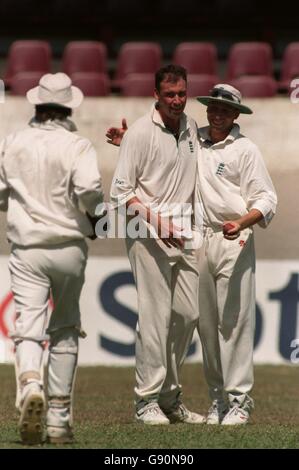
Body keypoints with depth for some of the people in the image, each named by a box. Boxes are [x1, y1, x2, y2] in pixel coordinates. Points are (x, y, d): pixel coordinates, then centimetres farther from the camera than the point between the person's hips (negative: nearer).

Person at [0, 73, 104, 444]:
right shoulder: (76, 146, -6)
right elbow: (88, 190, -21)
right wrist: (95, 211, 0)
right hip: (69, 246, -1)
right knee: (65, 331, 14)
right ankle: (59, 420, 16)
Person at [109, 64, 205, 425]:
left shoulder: (190, 128, 11)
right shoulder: (140, 132, -9)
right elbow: (121, 191, -12)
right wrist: (156, 221, -21)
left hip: (183, 234, 7)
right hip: (148, 234, -7)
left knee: (188, 313, 6)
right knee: (155, 315, -10)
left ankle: (170, 396, 16)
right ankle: (147, 400, -4)